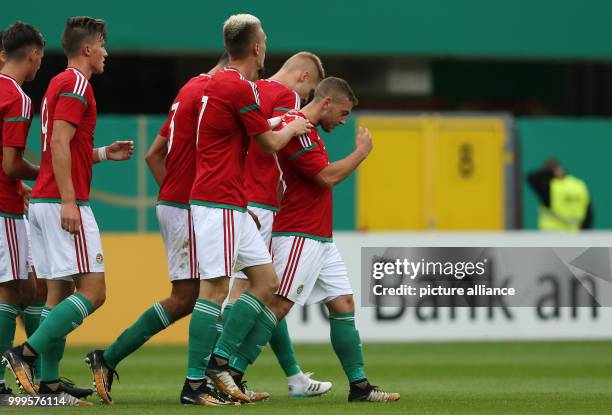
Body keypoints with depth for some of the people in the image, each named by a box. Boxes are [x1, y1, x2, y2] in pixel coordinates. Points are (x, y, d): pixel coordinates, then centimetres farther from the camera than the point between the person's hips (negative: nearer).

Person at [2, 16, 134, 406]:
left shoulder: (60, 84, 20)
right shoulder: (76, 85, -10)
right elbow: (59, 144, -19)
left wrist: (104, 153, 21)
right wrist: (68, 202, -23)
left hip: (44, 202, 10)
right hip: (64, 202, -10)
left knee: (59, 293, 8)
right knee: (92, 290, -11)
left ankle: (50, 384, 4)